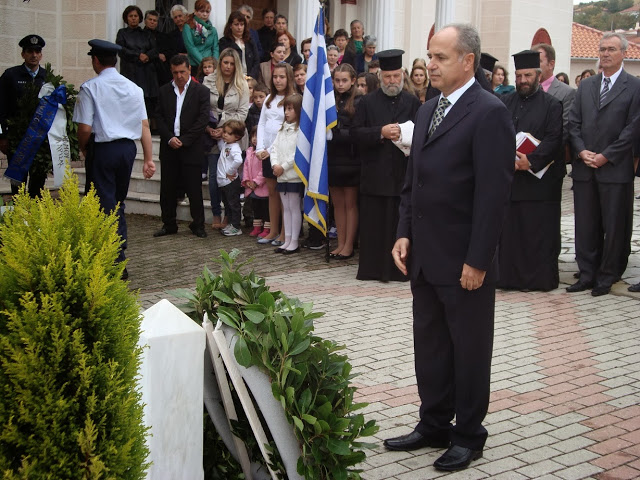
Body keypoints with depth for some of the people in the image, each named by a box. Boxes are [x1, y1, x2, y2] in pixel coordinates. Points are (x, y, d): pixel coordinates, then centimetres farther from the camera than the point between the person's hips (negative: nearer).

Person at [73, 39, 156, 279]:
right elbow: (145, 126, 4)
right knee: (118, 203, 19)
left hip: (103, 149, -5)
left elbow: (85, 128, -14)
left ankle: (117, 263, -4)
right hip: (128, 148, 5)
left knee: (106, 205, -1)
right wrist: (149, 159, 8)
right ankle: (120, 248, 22)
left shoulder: (90, 88, -9)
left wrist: (82, 148, 6)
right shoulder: (133, 88, 6)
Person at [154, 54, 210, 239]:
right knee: (167, 188, 7)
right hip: (169, 147, 3)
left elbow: (203, 118, -6)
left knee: (194, 188, 0)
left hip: (191, 147, -3)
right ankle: (169, 224, 18)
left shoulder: (201, 91, 0)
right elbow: (159, 117, 7)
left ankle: (198, 225, 12)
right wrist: (169, 138, -8)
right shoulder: (164, 91, 11)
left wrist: (184, 140, -11)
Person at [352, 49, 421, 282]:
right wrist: (381, 132, -15)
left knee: (401, 223, 2)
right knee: (374, 223, 3)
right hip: (375, 174, 0)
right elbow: (356, 132, -1)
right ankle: (371, 268, 10)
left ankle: (399, 268, 10)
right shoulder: (368, 102, 7)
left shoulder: (413, 103, 9)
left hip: (403, 173, 0)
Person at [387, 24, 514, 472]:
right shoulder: (428, 110, 11)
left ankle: (469, 435, 22)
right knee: (429, 347, 16)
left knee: (469, 350, 8)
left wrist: (477, 261, -18)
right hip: (424, 257, 8)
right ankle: (434, 425, 30)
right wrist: (405, 233, 7)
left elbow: (493, 194, -17)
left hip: (464, 262, -7)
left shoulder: (489, 113, -14)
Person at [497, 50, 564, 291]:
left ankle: (541, 278, 9)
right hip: (508, 177, 3)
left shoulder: (552, 105, 2)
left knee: (540, 231, 0)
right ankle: (510, 277, 12)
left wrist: (532, 160, -19)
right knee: (509, 230, 5)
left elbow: (554, 140, -7)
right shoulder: (504, 102, 13)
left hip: (541, 179, -3)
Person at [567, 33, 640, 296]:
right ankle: (588, 274, 16)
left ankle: (607, 277, 13)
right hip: (585, 167, 4)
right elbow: (574, 122, 11)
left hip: (615, 169, -4)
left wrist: (606, 156, -12)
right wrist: (581, 151, -5)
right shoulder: (585, 86, 13)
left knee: (614, 227, 3)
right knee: (585, 225, 8)